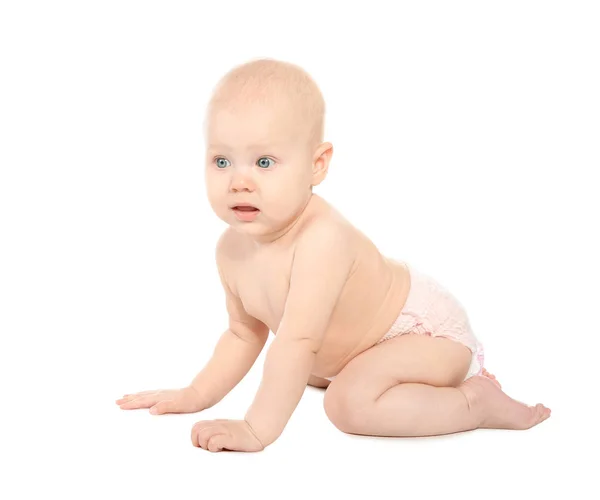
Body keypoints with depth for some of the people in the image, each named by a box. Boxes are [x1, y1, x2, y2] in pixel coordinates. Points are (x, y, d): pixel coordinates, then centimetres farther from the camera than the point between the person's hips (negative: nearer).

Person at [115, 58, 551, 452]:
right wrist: (196, 396, 3)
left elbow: (297, 343, -41)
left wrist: (257, 430, -39)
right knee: (313, 372, 33)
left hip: (427, 327, -9)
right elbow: (245, 332, 6)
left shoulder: (323, 240, -38)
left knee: (351, 401, -31)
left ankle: (479, 402, -13)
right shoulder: (232, 250, -11)